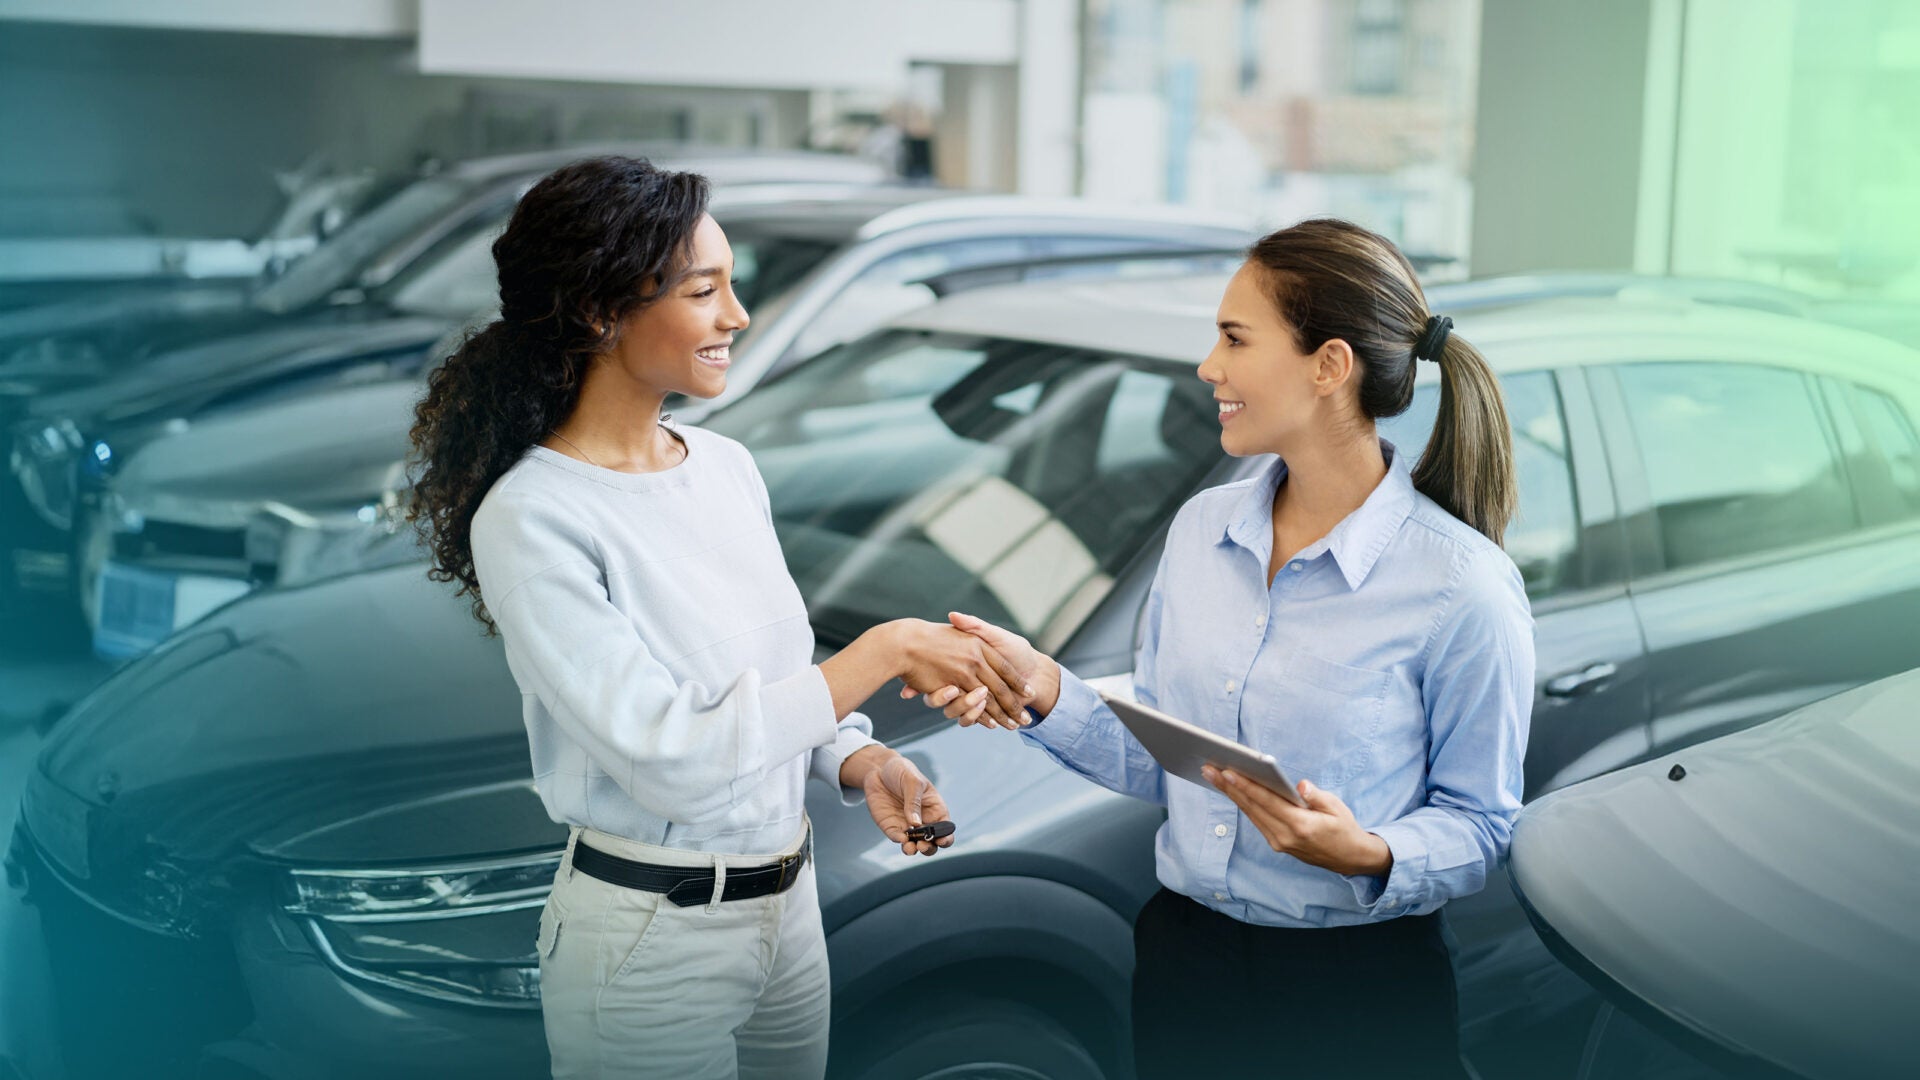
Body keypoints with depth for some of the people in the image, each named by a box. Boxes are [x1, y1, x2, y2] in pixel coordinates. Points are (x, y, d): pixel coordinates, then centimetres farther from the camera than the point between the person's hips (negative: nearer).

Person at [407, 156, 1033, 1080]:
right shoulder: (532, 519, -19)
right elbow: (668, 753, -25)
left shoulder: (727, 467, 3)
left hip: (787, 897, 7)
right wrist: (888, 650, -22)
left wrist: (861, 761, -7)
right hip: (649, 937, -6)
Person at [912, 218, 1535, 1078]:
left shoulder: (1463, 586, -15)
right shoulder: (1200, 529, 3)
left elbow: (1477, 822, -9)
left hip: (1357, 999, -5)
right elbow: (1158, 762, 6)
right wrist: (1043, 690, -8)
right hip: (1184, 958, 5)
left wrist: (1367, 855, -27)